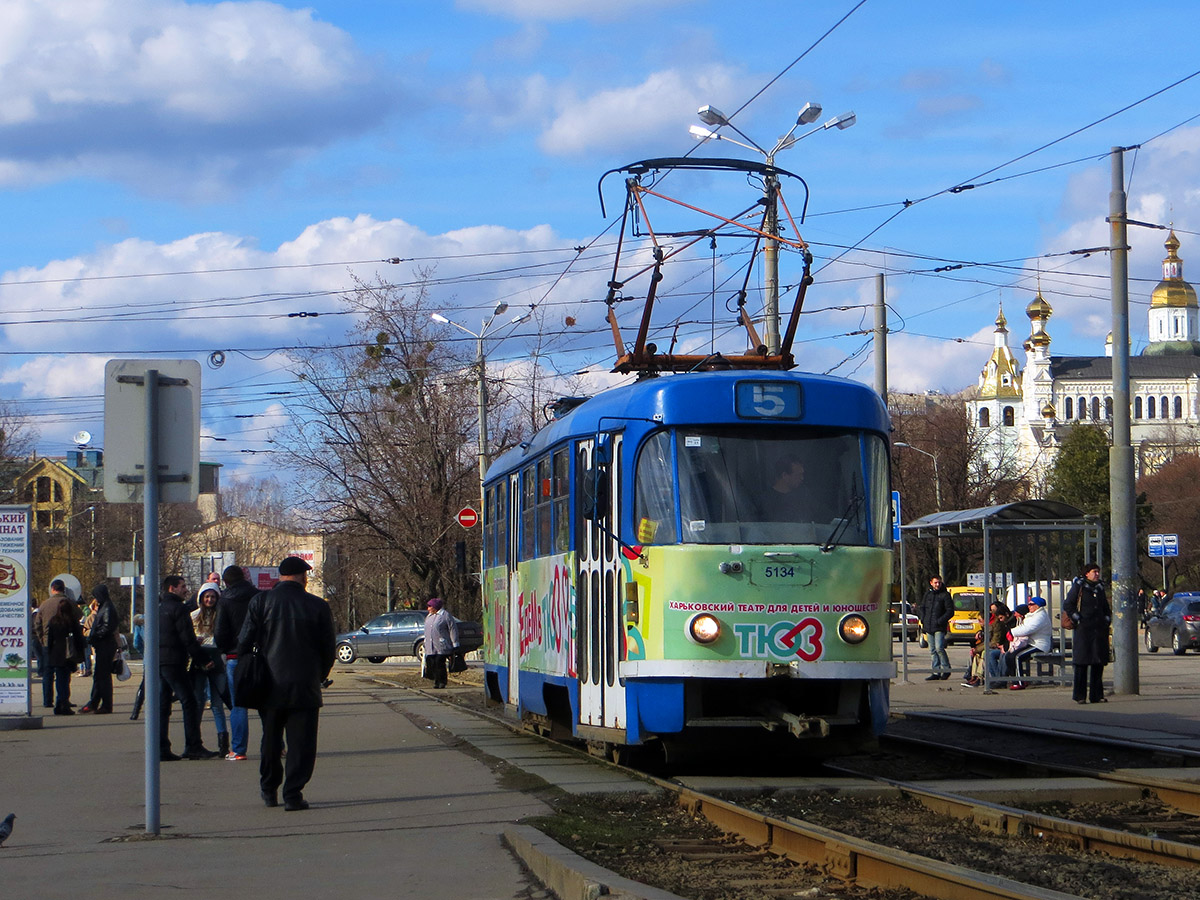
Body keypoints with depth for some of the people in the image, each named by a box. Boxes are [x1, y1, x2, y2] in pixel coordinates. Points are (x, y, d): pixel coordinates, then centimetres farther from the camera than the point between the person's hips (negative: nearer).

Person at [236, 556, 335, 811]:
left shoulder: (261, 601, -2)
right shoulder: (317, 606, -4)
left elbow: (244, 642, -2)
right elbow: (328, 647, 2)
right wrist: (319, 676, 16)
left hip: (270, 685, 2)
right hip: (304, 686, -2)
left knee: (270, 740, 17)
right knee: (300, 743, 3)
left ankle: (269, 790, 26)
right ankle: (293, 795, -3)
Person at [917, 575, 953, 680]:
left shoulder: (945, 595, -2)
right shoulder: (927, 594, 14)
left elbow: (950, 611, -5)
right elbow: (921, 608, 22)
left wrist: (940, 621, -15)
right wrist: (923, 619, 4)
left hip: (939, 628, -6)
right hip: (928, 627, 6)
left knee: (939, 648, -16)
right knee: (933, 650, 6)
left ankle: (946, 669, -2)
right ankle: (936, 673, 10)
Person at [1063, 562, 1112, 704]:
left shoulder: (1100, 588, 16)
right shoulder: (1079, 586, -2)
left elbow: (1106, 608, 27)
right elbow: (1067, 605, -5)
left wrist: (1107, 621, 13)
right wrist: (1078, 620, -10)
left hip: (1099, 629, 6)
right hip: (1083, 630, -6)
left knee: (1099, 663, 4)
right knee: (1082, 663, -5)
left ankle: (1096, 695, 10)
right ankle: (1080, 696, -1)